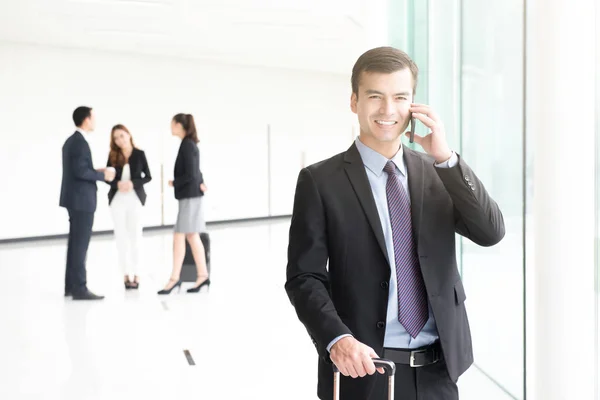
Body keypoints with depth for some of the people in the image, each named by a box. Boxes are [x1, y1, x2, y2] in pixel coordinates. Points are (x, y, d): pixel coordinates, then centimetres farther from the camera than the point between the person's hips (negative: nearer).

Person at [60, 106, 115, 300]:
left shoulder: (71, 140, 15)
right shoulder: (80, 142, -16)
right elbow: (80, 171, -24)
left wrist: (96, 171, 12)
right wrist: (103, 175, -13)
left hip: (75, 198, 10)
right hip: (81, 199, -10)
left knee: (75, 242, 14)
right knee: (80, 244, -7)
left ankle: (71, 285, 20)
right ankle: (79, 288, -5)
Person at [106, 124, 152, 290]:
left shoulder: (139, 154, -1)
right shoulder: (113, 155, 4)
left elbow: (148, 176, 1)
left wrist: (133, 183, -15)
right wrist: (117, 184, -15)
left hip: (135, 199, -2)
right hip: (117, 199, 2)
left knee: (135, 236, 0)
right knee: (121, 237, 3)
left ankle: (136, 275, 6)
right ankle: (126, 275, 9)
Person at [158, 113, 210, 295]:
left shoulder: (187, 145, -15)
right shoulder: (190, 144, 13)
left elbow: (190, 174, -21)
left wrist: (174, 183, -6)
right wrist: (201, 183, -3)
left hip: (189, 196, -9)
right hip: (190, 195, 9)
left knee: (179, 236, -6)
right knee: (192, 237, 9)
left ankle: (175, 278, -2)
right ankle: (203, 276, 12)